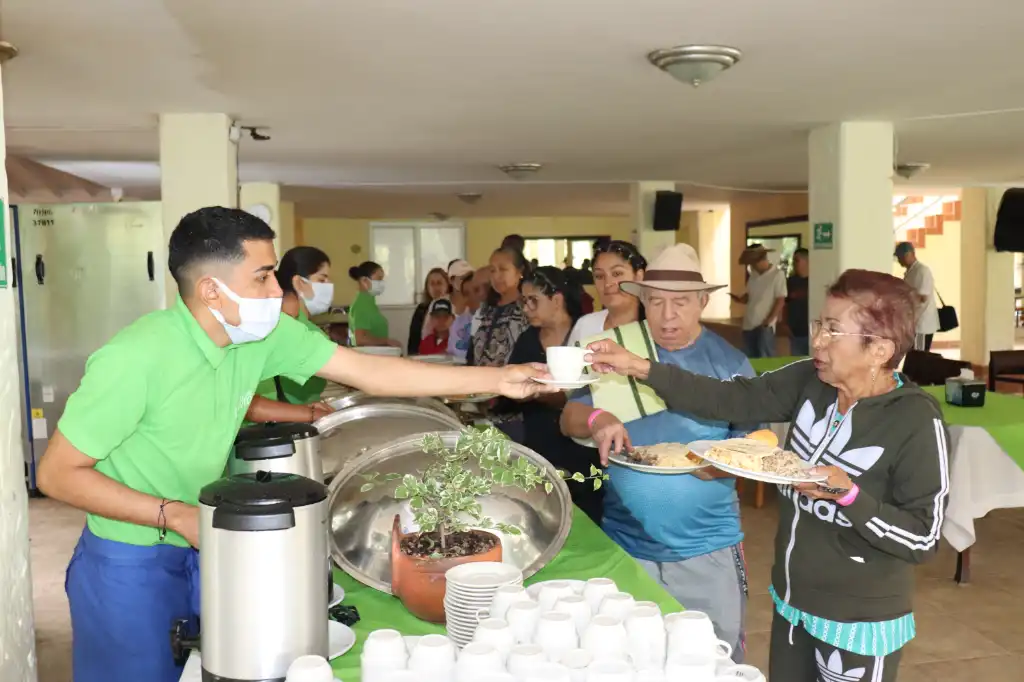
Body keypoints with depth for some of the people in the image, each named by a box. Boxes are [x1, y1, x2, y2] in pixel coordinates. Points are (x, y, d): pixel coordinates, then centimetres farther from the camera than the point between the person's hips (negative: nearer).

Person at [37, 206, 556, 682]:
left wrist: (497, 379, -10)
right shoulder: (135, 357, -27)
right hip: (130, 565, -5)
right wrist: (173, 515, -25)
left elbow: (371, 372, -9)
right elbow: (57, 474, -18)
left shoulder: (266, 334, -10)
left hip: (204, 546, 5)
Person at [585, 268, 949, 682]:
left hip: (859, 625, -5)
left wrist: (847, 494, -30)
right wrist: (641, 369, -16)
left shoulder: (916, 422, -22)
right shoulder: (810, 381, -6)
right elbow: (731, 398, -9)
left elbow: (923, 539, -18)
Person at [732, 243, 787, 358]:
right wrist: (740, 299, -4)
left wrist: (768, 321, -16)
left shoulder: (777, 274, -8)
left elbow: (780, 301, -11)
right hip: (749, 324, 6)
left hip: (765, 326, -6)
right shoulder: (753, 274, 10)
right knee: (750, 358, 12)